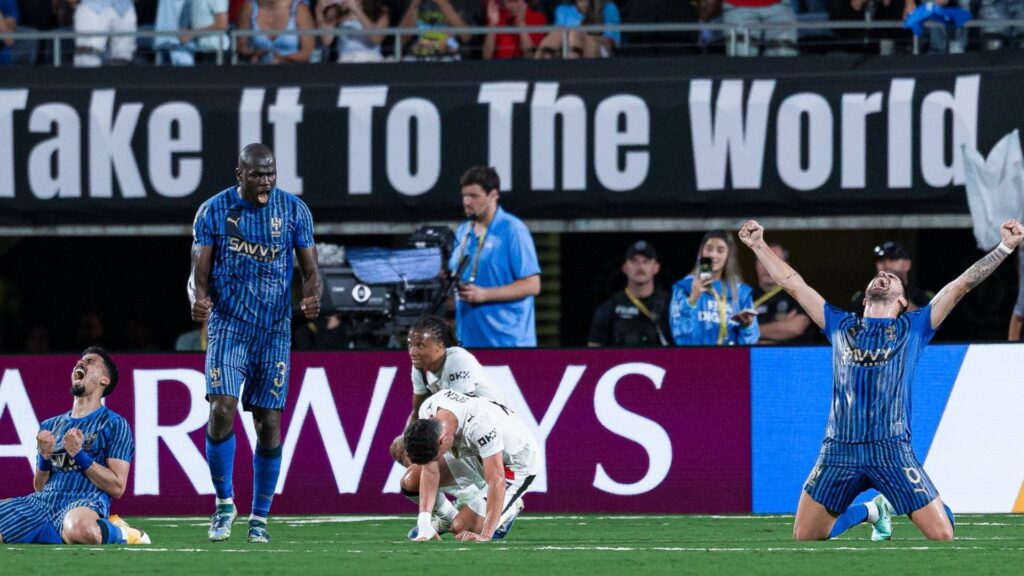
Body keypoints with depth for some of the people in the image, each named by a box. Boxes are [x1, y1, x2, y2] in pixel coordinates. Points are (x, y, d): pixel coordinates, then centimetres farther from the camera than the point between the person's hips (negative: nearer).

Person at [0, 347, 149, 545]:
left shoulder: (114, 424, 9)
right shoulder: (51, 425, 26)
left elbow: (117, 488, 0)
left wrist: (80, 455, -9)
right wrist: (44, 458, 3)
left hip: (85, 503, -5)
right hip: (42, 500, 5)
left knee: (79, 529, -44)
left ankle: (120, 534, -8)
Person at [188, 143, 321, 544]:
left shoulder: (294, 210, 1)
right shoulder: (213, 211, -2)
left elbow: (310, 269, 4)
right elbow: (199, 273, -2)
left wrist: (312, 297, -19)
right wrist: (197, 299, -24)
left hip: (274, 330, 1)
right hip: (228, 326, -1)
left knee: (269, 424, 1)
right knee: (221, 410, -17)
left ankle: (260, 517, 12)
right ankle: (224, 503, 1)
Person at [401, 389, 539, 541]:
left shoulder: (480, 426, -43)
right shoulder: (427, 411, -23)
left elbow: (496, 482, -39)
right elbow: (430, 471, -16)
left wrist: (486, 535, -39)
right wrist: (424, 526, -23)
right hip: (477, 454, 6)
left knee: (461, 528, -16)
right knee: (410, 481, -6)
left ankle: (511, 509, 10)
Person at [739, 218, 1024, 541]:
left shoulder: (914, 327, 13)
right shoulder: (841, 325, 19)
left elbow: (961, 285, 8)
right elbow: (792, 284, 22)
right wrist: (758, 246, 21)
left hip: (892, 450, -2)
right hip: (838, 450, 2)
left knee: (941, 535, -10)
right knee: (804, 537, 2)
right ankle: (871, 511, 28)